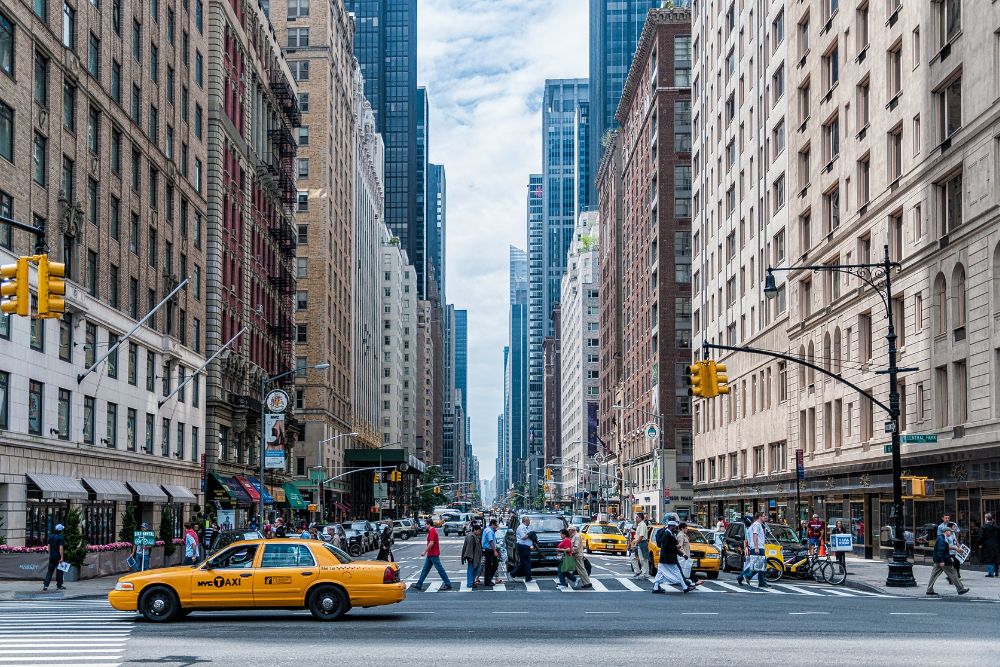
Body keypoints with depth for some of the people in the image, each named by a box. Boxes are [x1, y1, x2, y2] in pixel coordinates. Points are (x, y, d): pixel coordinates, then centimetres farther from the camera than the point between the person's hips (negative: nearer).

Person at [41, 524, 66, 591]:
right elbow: (61, 548, -18)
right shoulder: (61, 538, -12)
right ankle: (59, 585, 10)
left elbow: (49, 546, 13)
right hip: (58, 557, -5)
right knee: (59, 571, 5)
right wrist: (62, 558, -18)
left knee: (50, 570, 7)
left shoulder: (50, 537, 8)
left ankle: (45, 584, -2)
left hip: (52, 556, 5)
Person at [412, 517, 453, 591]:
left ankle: (448, 584, 0)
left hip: (433, 554, -11)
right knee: (425, 569, 10)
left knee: (440, 569, -5)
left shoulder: (432, 531, -15)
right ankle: (419, 585, 12)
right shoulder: (433, 530, 16)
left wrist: (425, 552, -18)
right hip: (430, 554, 11)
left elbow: (431, 543, -23)